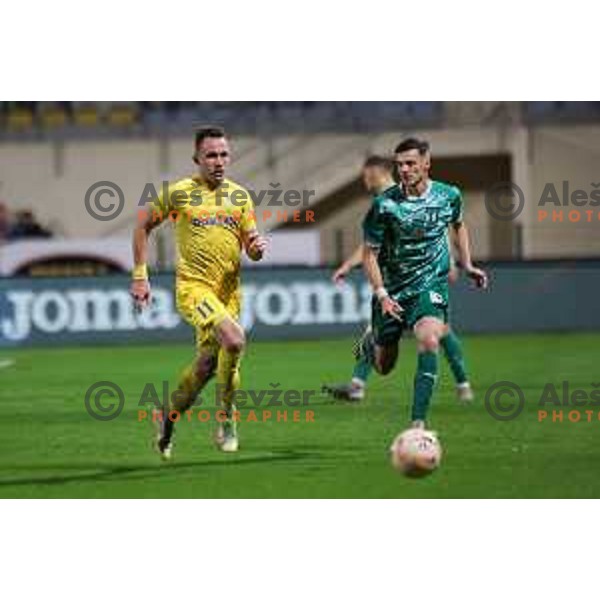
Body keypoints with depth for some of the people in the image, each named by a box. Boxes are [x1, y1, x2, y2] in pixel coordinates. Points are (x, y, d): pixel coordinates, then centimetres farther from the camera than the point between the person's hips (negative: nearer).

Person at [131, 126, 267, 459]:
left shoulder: (239, 196, 9)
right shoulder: (178, 192, -2)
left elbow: (252, 251, 10)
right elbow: (143, 227, 8)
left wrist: (257, 247, -14)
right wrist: (140, 276, 2)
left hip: (228, 290, 5)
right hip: (193, 285, -5)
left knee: (206, 365, 8)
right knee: (234, 340, -27)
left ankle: (169, 416, 33)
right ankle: (227, 420, -11)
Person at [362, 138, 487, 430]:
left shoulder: (449, 196, -5)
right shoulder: (385, 204, -14)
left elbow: (458, 225, 19)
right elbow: (370, 253, -6)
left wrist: (467, 265, 11)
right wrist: (381, 294, -17)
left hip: (431, 284, 0)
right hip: (392, 288, 0)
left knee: (429, 341, -29)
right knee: (384, 366, 10)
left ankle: (418, 420, -26)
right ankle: (371, 341, 50)